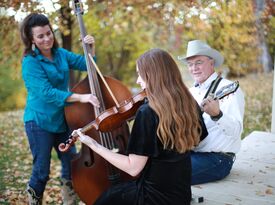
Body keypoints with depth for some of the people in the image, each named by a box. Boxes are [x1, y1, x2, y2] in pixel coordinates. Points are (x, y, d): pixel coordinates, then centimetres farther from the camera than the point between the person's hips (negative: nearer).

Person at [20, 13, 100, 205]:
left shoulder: (61, 54, 2)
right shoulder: (30, 63, -16)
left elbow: (87, 64, 10)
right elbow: (46, 92, -27)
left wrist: (91, 48, -10)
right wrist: (80, 97, -36)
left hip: (62, 119, 6)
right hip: (39, 122, -6)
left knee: (72, 164, 13)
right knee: (41, 171, 3)